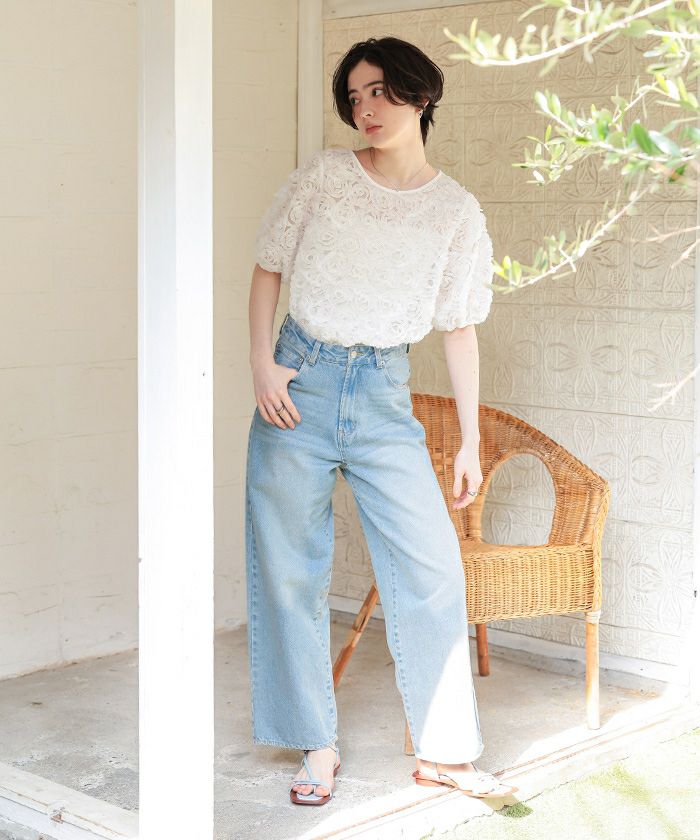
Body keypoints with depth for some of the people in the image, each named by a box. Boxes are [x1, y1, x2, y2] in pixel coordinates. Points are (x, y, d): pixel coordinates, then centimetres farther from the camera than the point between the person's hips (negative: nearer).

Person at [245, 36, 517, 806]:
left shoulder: (456, 211, 4)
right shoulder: (324, 175, 2)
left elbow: (459, 329, 6)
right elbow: (268, 269, 8)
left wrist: (469, 443, 5)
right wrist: (262, 363, -6)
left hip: (384, 394, 0)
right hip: (301, 381, 0)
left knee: (432, 568, -4)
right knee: (290, 569, 3)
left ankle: (442, 751, 11)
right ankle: (318, 745, 17)